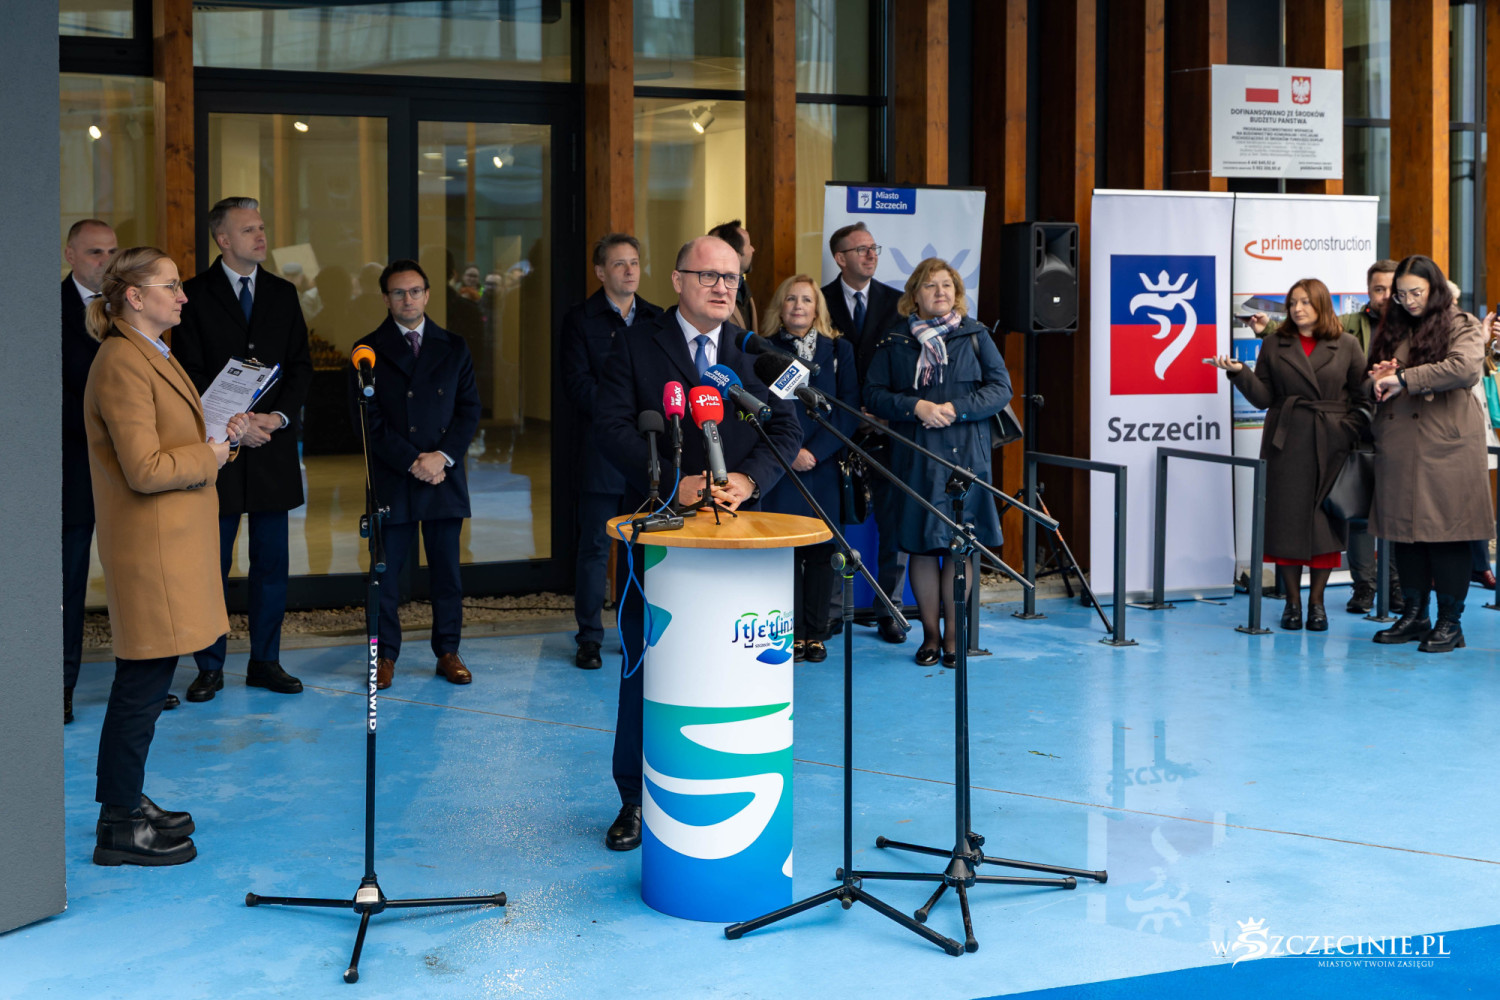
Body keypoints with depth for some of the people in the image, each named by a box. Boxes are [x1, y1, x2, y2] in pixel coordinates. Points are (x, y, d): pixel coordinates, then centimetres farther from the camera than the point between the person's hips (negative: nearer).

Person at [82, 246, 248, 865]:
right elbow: (145, 470, -23)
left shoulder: (152, 356, 17)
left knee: (144, 684, 16)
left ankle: (126, 803, 27)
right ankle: (120, 826, 4)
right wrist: (210, 456, -11)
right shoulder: (123, 365, -17)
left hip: (173, 541, 10)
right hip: (150, 547, -10)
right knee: (142, 686, -4)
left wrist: (218, 433, 10)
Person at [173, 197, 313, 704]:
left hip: (274, 445, 3)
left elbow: (301, 366, 8)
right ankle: (210, 667, 12)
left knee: (272, 562, 7)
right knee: (212, 562, 3)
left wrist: (279, 416, -8)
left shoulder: (283, 293, 10)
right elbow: (188, 373, -5)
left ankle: (265, 662, 17)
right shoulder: (195, 295, -1)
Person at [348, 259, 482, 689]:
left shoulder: (454, 347, 11)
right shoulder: (368, 351, 3)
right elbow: (368, 419, -4)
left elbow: (469, 408, 7)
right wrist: (411, 461, -12)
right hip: (391, 478, -2)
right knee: (386, 570, 1)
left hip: (445, 476, 2)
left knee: (446, 568, 6)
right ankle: (385, 654, 11)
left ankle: (448, 651, 15)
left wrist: (444, 456, -8)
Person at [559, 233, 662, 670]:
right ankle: (589, 637, 9)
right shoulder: (580, 319, 1)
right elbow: (578, 383, -7)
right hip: (601, 451, -3)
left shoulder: (657, 319, 14)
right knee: (595, 546, 1)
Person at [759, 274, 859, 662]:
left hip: (825, 465, 1)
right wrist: (791, 452, -11)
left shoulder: (839, 349, 9)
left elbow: (848, 409, 3)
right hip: (781, 467, -1)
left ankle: (816, 632, 8)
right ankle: (793, 633, 2)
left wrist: (816, 451, -9)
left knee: (821, 549, 2)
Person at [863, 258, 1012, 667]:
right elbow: (873, 394, 3)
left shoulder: (975, 335, 9)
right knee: (922, 544, 2)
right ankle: (930, 634, 12)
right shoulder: (894, 340, 9)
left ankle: (953, 634, 9)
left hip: (966, 453, 0)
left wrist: (956, 409, -11)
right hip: (914, 455, 0)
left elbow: (1001, 387, 2)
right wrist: (916, 407, -13)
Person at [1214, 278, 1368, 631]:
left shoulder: (1347, 346, 6)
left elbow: (1361, 396, 6)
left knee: (1325, 518, 0)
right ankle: (1292, 601, 8)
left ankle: (1316, 601, 10)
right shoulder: (1274, 346, 9)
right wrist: (1239, 372, -11)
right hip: (1286, 443, 1)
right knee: (1286, 518, -1)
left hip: (1331, 445, -1)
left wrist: (1350, 434, -6)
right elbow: (1263, 397, 4)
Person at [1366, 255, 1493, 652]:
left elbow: (1465, 369, -19)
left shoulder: (1462, 326, 1)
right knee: (1404, 530, 6)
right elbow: (1370, 390, 21)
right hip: (1397, 449, 5)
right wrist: (1378, 381, -3)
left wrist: (1404, 379, -18)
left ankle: (1450, 622, 3)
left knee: (1446, 532, -4)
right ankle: (1413, 615, 16)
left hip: (1446, 447, -5)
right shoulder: (1391, 330, 17)